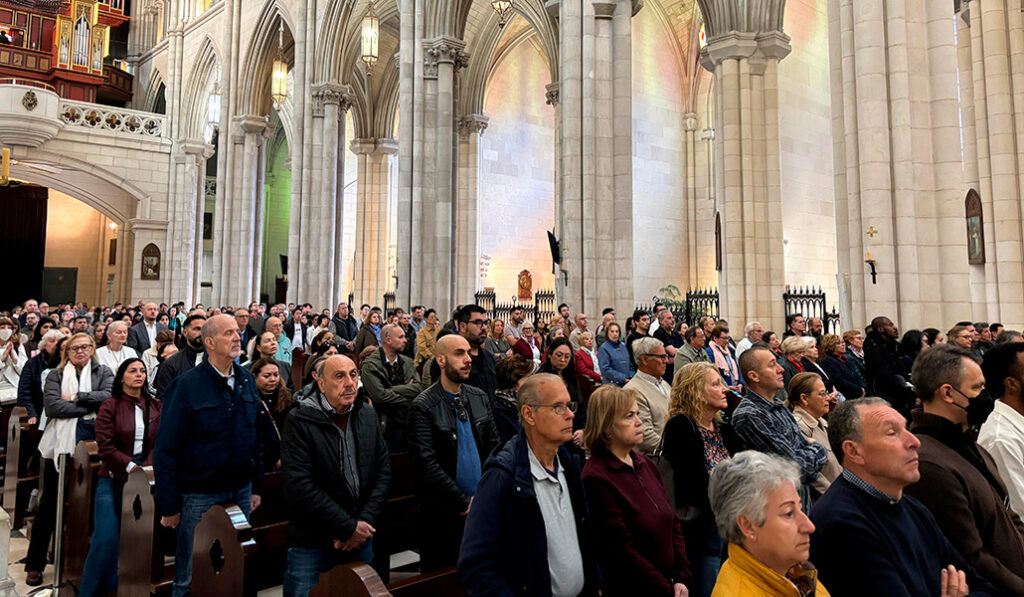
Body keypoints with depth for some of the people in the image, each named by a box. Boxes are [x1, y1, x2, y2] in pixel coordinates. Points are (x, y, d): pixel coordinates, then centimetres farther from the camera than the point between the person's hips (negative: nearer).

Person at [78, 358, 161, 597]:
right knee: (106, 538, -8)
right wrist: (131, 467, -16)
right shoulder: (109, 407, 1)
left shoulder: (156, 407, 7)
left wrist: (147, 469, -13)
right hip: (113, 480, -2)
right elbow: (106, 447, -6)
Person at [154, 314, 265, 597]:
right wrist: (169, 506, -10)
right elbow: (166, 449, -10)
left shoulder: (247, 379, 3)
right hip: (200, 496, -4)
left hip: (241, 491, 5)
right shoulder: (187, 386, -12)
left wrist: (256, 486, 8)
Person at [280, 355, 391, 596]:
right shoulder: (299, 421, -12)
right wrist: (349, 527, -17)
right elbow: (300, 486, -19)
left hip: (361, 540, 5)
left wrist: (364, 521, -9)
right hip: (311, 546, -4)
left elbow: (383, 471, 3)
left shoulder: (368, 417, 4)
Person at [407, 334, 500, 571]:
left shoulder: (480, 398, 6)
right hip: (443, 513, -5)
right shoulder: (423, 406, -12)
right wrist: (463, 501, -15)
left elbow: (494, 447, 9)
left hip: (482, 505, 5)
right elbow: (427, 464, -17)